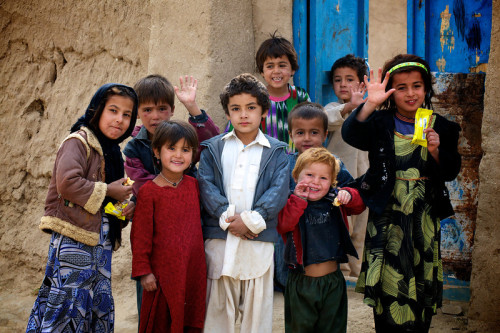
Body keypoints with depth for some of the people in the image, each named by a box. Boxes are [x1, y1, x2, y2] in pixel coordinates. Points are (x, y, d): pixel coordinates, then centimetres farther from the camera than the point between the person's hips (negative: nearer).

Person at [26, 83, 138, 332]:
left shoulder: (111, 152, 19)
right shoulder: (78, 142, -8)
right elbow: (67, 183, -23)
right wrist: (107, 191, -14)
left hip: (100, 244, 9)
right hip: (72, 242, -9)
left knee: (100, 312, 11)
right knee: (66, 310, -9)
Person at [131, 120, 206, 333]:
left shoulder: (194, 185, 6)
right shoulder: (149, 191, -8)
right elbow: (140, 235, -7)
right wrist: (143, 271, -8)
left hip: (194, 271, 4)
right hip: (163, 273, -4)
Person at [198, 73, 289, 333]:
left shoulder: (276, 151, 9)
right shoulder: (213, 148, 12)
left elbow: (279, 191, -2)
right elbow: (206, 186, 0)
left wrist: (251, 219, -14)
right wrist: (228, 218, -14)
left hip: (259, 243, -1)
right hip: (218, 241, 1)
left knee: (258, 312, 2)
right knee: (216, 310, 4)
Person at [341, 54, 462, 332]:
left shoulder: (441, 128, 5)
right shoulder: (380, 123, 0)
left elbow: (450, 173, 3)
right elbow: (351, 134, -20)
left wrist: (436, 150, -15)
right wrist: (370, 104, -32)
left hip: (424, 216, 2)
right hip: (387, 214, -1)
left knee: (421, 285, 6)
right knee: (389, 285, 0)